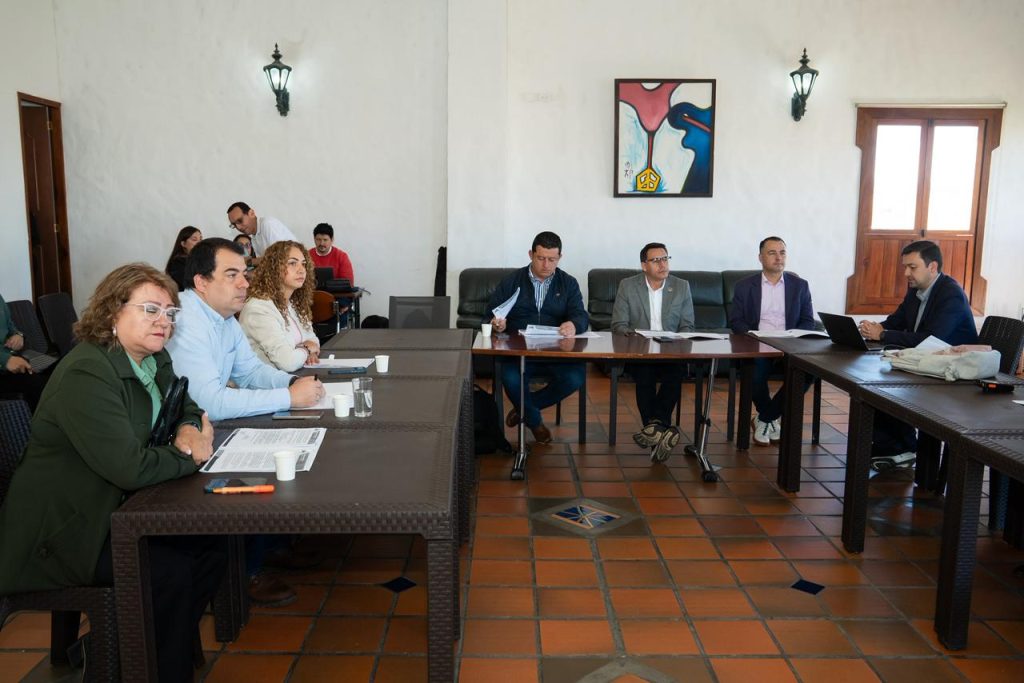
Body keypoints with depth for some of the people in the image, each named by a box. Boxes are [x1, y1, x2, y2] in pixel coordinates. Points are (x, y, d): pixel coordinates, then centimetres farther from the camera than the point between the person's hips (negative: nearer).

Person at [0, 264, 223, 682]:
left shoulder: (153, 359, 2)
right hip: (59, 533, -8)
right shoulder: (87, 374, -26)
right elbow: (130, 468, -34)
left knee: (210, 550, -4)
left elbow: (185, 407, 16)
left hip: (117, 510, 9)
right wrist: (189, 455, -17)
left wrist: (189, 430, -8)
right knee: (172, 573, -20)